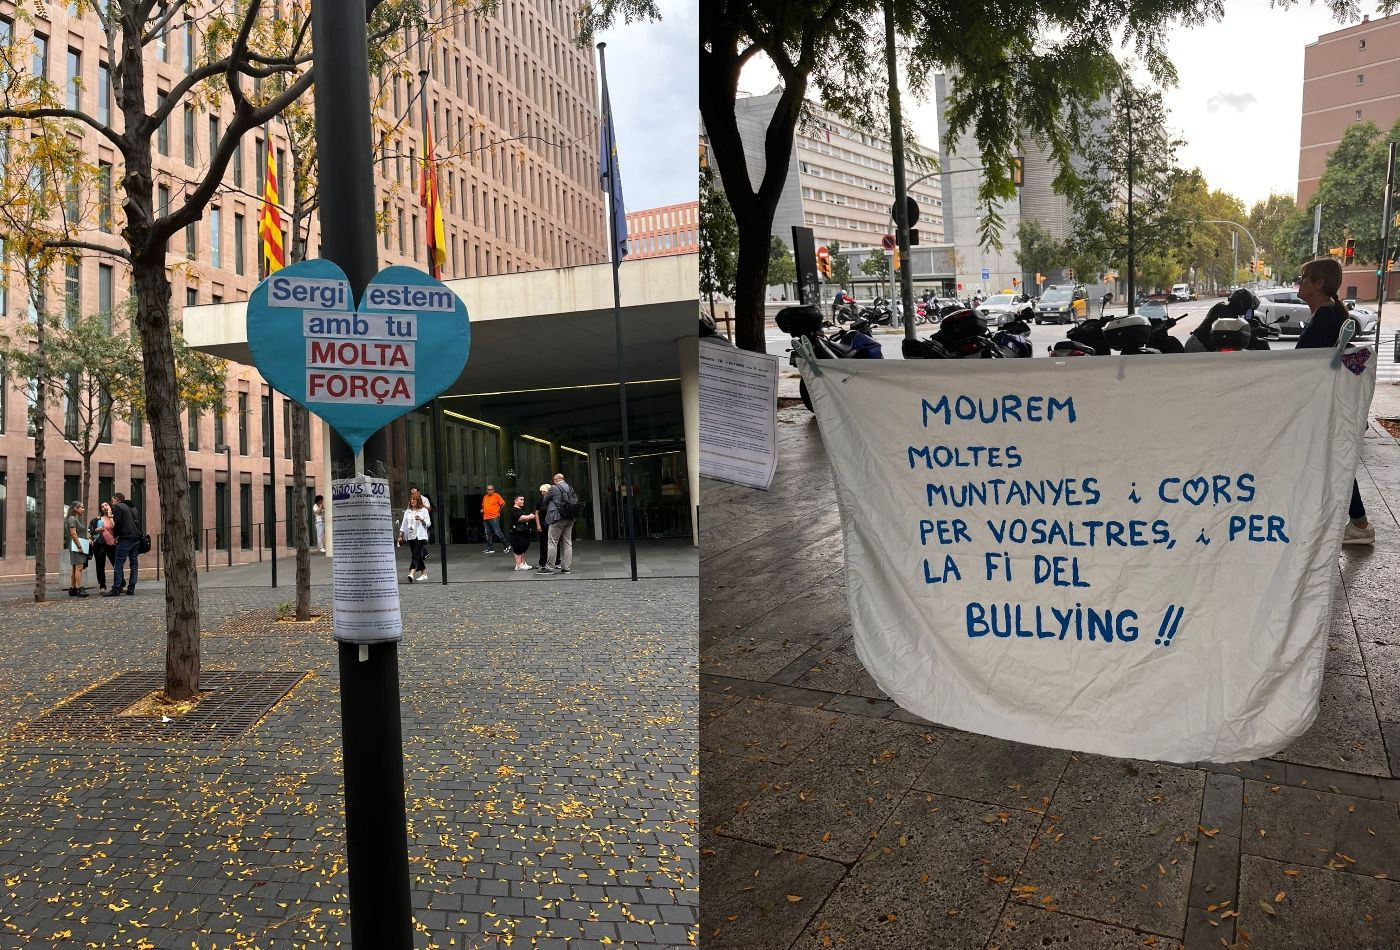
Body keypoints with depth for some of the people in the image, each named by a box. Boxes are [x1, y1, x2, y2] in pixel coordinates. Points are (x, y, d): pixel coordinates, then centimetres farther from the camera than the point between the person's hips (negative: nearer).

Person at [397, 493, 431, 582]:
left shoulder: (424, 510, 3)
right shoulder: (407, 511, 14)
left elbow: (428, 523, 1)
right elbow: (404, 524, 13)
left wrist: (421, 520, -18)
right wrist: (400, 536, 5)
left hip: (420, 536, -5)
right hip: (411, 536, 5)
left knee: (416, 555, -16)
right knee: (416, 555, 7)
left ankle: (412, 574, -26)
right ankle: (424, 574, 16)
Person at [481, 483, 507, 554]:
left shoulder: (496, 495, -3)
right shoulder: (485, 497, 15)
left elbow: (503, 503, -2)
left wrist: (499, 510, 1)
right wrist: (482, 510, 10)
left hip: (494, 517, -7)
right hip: (485, 518, 7)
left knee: (497, 532, -10)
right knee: (487, 534, 8)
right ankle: (490, 549, 15)